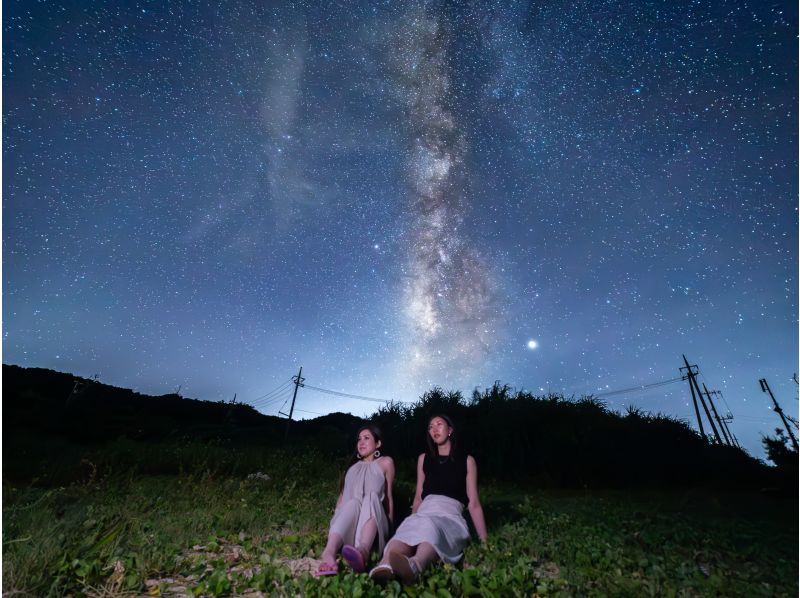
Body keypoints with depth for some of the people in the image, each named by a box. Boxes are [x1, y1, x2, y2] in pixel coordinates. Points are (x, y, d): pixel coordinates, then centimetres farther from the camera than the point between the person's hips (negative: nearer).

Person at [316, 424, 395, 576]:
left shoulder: (385, 462, 11)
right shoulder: (353, 465, 21)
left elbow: (388, 496, 9)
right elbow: (343, 494, 17)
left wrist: (389, 525, 4)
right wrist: (334, 520, 7)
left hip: (373, 521, -2)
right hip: (347, 521, 2)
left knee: (371, 497, -33)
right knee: (352, 504, -31)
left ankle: (363, 552, -58)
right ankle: (329, 553, -56)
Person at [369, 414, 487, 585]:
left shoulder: (467, 461, 10)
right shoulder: (424, 459, 19)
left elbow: (473, 503, 8)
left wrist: (484, 540, 4)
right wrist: (412, 522, 24)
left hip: (450, 517, -2)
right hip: (424, 514, 2)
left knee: (430, 526, -39)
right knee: (409, 527, -35)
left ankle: (414, 566, -66)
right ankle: (385, 566, -61)